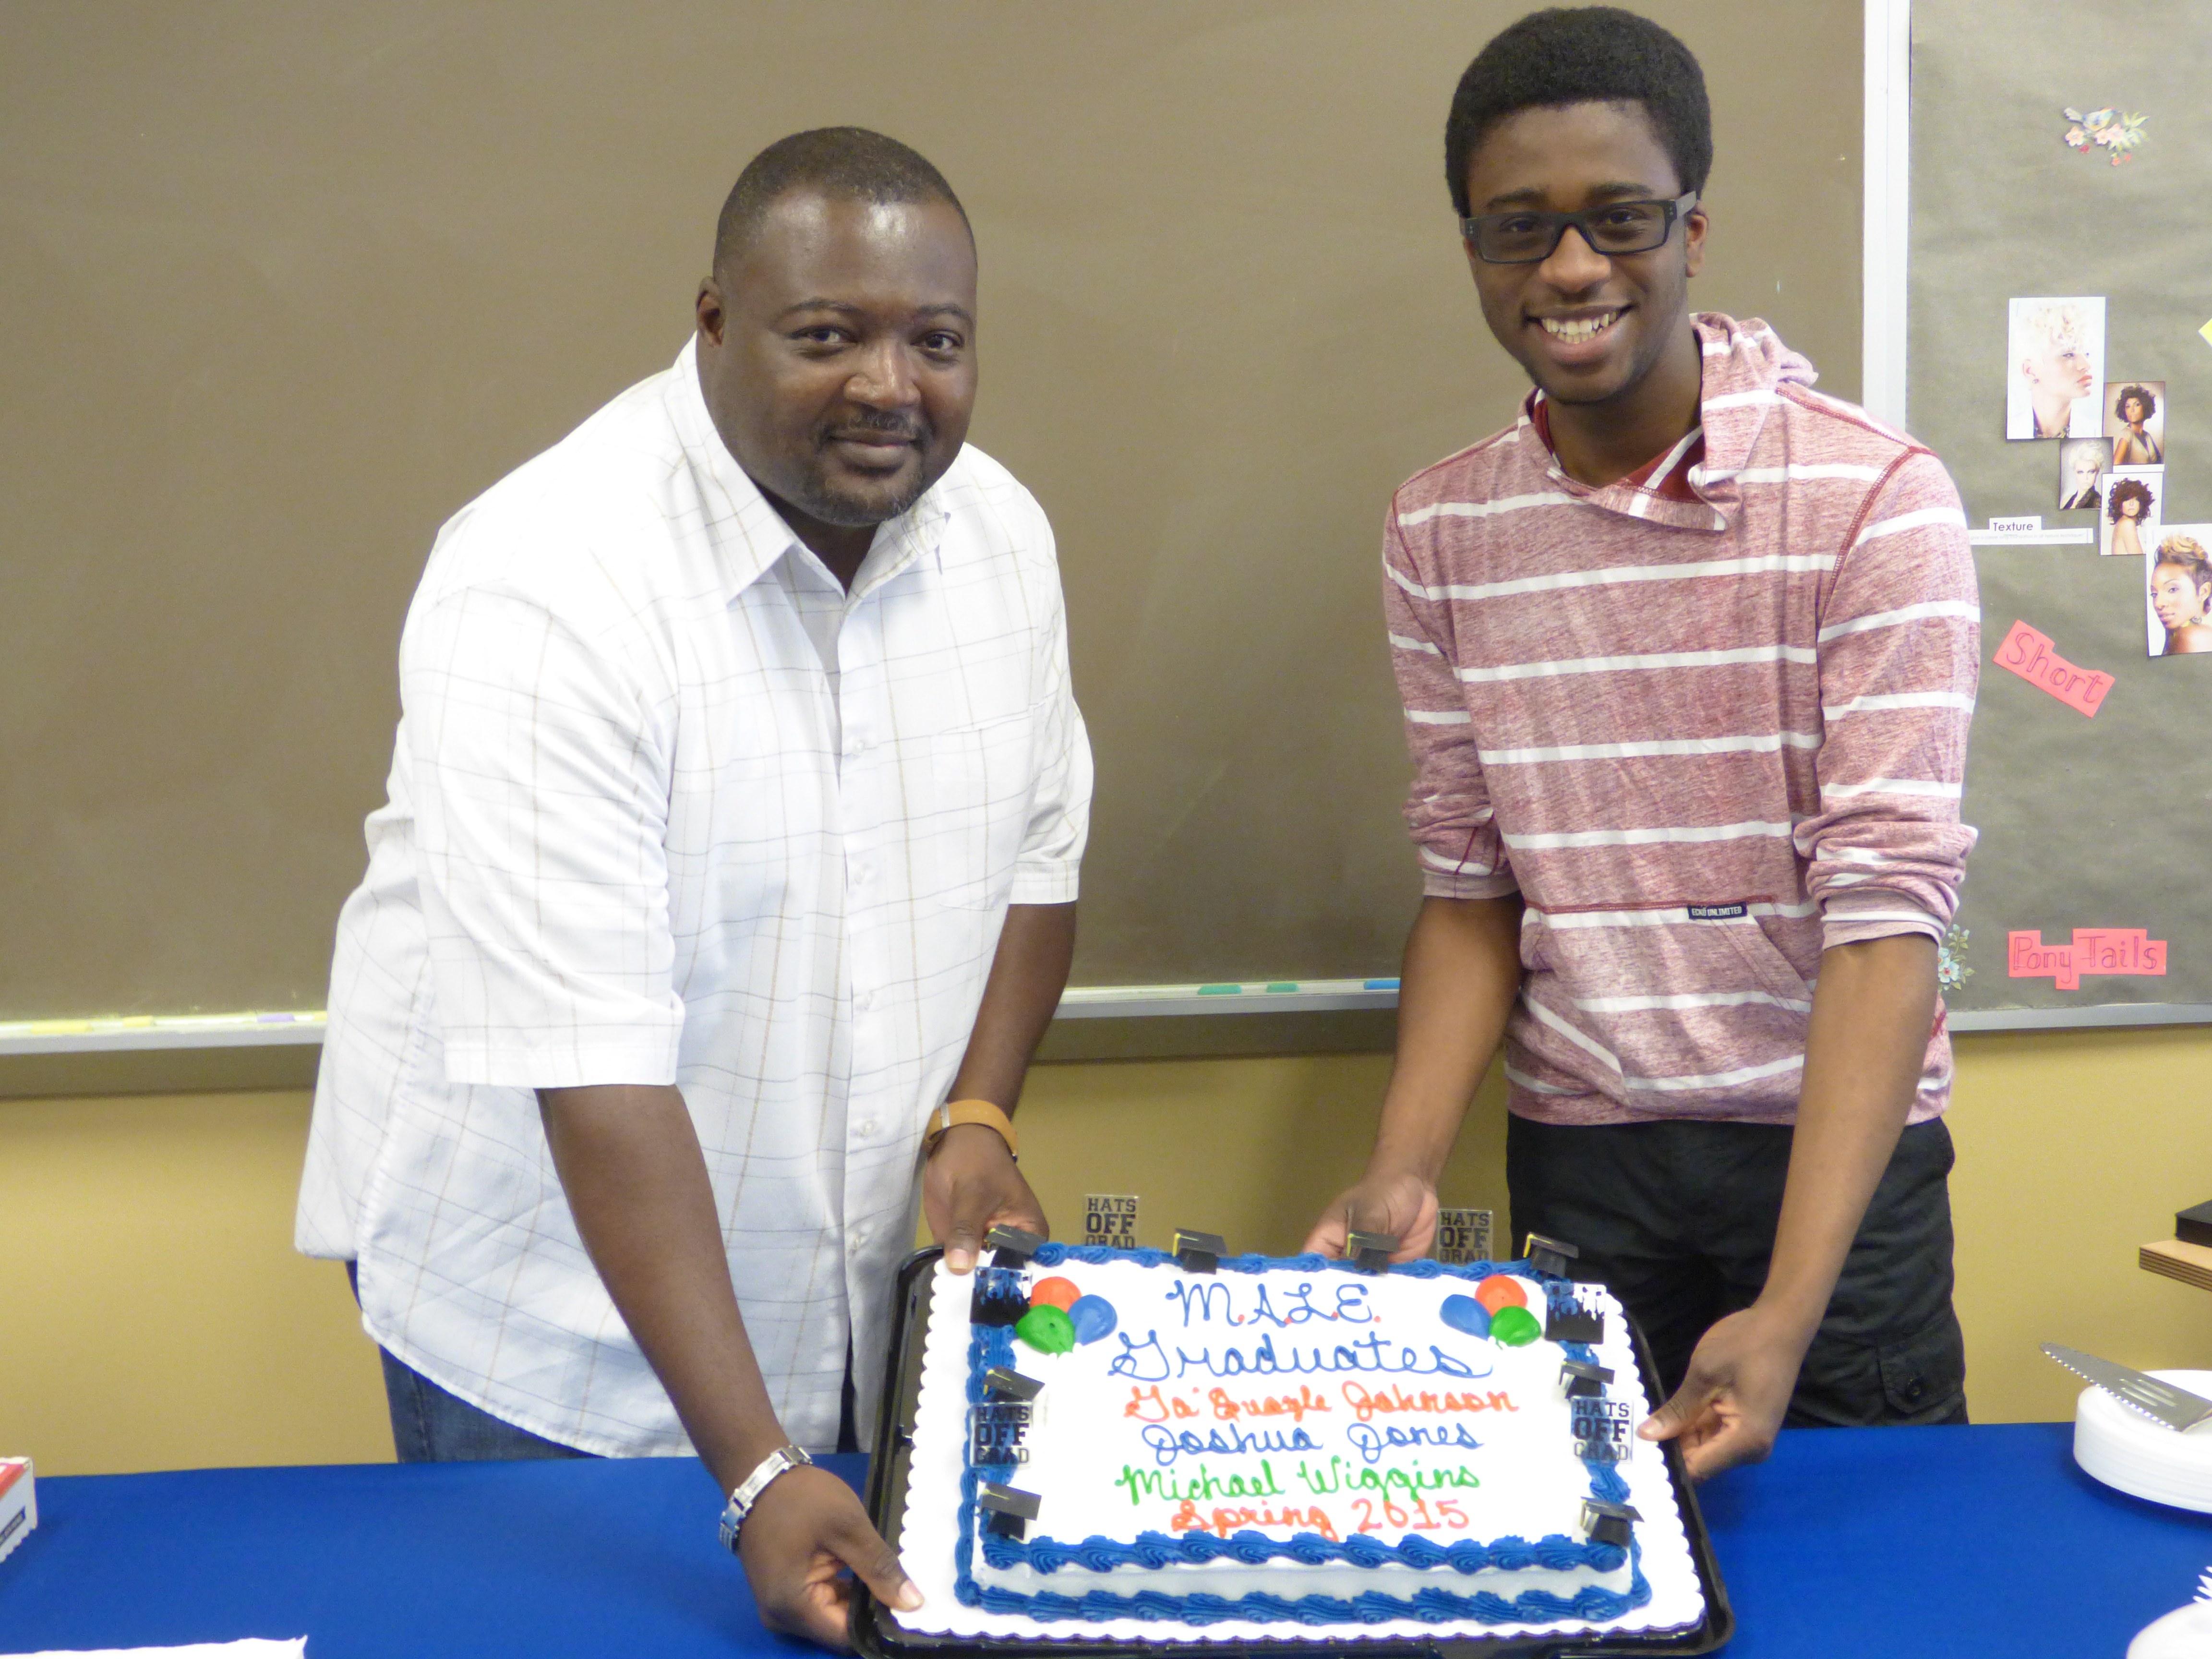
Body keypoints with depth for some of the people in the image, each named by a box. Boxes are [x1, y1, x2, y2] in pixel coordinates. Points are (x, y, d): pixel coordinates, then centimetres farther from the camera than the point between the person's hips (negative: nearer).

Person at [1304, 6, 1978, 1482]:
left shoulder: (1872, 501, -14)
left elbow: (1887, 905, -18)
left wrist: (1787, 1307, -26)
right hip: (1576, 1158, 3)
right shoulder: (1442, 531, 1)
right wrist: (1406, 1169, -9)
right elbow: (1473, 886, 5)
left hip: (1833, 1140, -3)